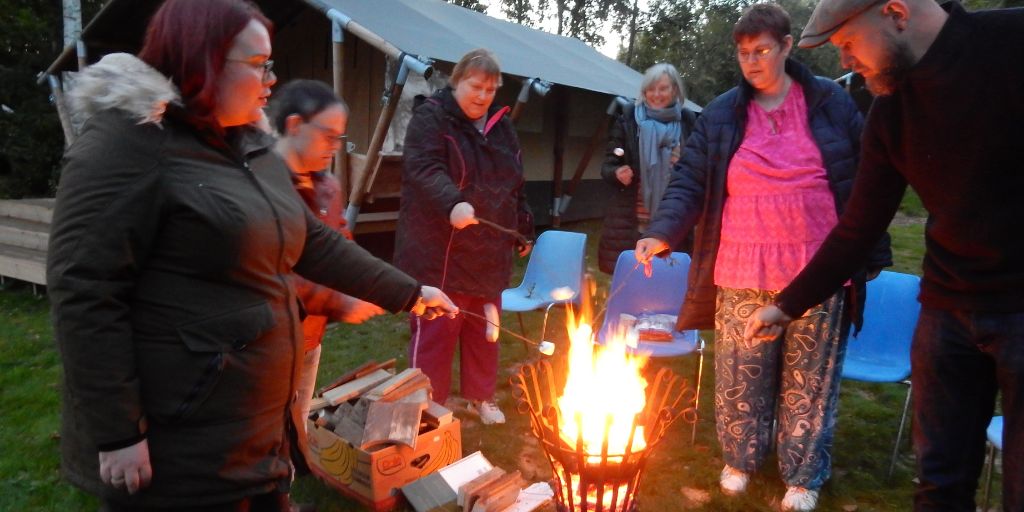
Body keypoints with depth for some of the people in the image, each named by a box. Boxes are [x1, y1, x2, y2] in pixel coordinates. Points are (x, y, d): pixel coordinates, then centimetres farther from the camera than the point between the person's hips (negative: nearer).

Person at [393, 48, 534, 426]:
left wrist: (524, 228, 21)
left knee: (485, 329, 16)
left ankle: (481, 397, 33)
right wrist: (452, 203, -41)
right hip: (440, 250, -6)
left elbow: (515, 185, 22)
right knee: (435, 330, -2)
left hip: (490, 251, 7)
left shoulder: (501, 126, 15)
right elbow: (423, 168, -24)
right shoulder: (431, 117, -7)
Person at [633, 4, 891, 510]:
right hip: (742, 272, 1)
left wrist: (872, 251, 4)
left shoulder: (831, 103, 3)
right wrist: (662, 232, -15)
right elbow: (690, 182, 1)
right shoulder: (721, 114, 4)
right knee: (740, 375, 9)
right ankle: (740, 459, 31)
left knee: (809, 378, 9)